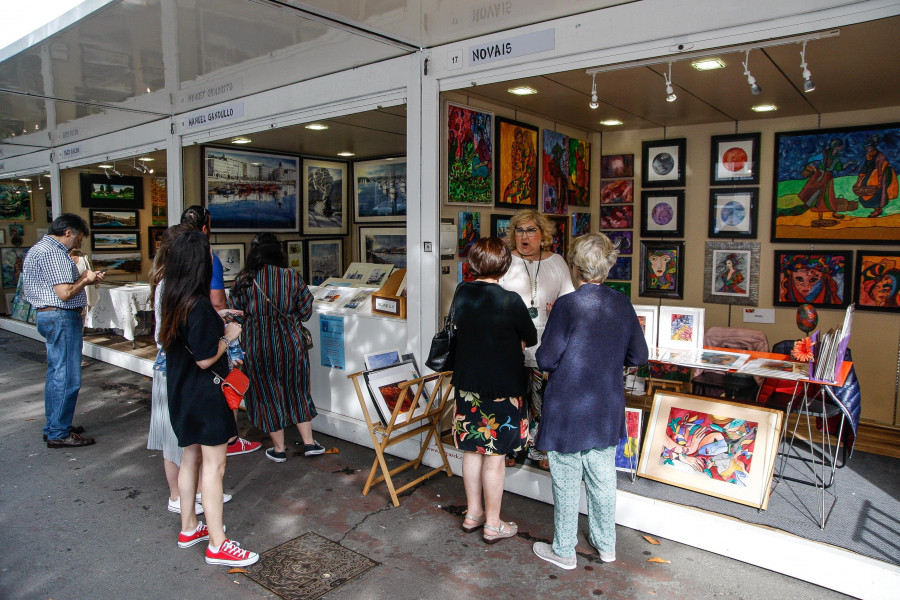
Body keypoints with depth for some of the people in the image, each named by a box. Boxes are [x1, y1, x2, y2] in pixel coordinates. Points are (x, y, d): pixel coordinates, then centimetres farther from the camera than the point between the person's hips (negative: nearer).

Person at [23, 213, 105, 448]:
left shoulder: (39, 249, 18)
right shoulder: (53, 252, -17)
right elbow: (65, 293, -23)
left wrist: (83, 278, 12)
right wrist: (85, 280, -6)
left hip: (48, 316, 11)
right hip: (62, 318, -11)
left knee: (56, 374, 18)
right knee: (67, 378, -5)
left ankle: (53, 426, 28)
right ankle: (59, 434, 2)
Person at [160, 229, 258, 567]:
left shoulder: (174, 299, 3)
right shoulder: (199, 305, -24)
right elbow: (205, 359, -23)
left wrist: (217, 323, 13)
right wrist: (228, 336, -9)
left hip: (182, 392, 9)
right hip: (205, 393, -9)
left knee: (191, 458, 20)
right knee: (213, 466, -1)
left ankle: (189, 528, 35)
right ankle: (217, 545, 8)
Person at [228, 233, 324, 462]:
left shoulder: (244, 280, -7)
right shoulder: (293, 276, -4)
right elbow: (305, 312, 0)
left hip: (258, 346, -1)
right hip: (289, 343, 2)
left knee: (267, 393, 11)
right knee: (297, 391, 16)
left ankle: (279, 449, 22)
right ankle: (309, 443, 22)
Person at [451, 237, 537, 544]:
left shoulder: (462, 293, -2)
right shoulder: (510, 301, -18)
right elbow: (531, 338, -5)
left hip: (467, 383, 5)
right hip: (501, 388, -5)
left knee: (472, 450, 17)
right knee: (495, 456, 6)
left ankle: (473, 513, 32)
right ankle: (493, 524, 20)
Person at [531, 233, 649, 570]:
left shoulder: (567, 305, -17)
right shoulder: (622, 304, -2)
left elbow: (546, 359, -15)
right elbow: (639, 357, 5)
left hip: (568, 411, -5)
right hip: (607, 410, 5)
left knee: (567, 482, 9)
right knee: (603, 478, 19)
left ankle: (563, 551, 23)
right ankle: (606, 544, 35)